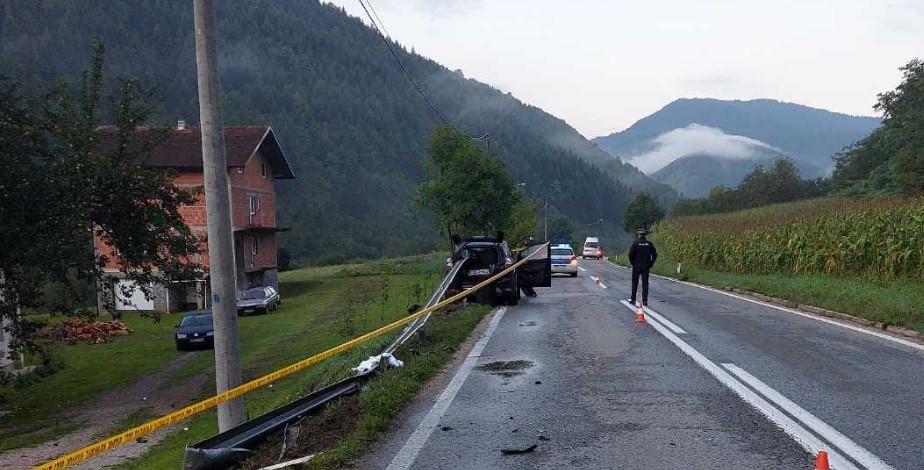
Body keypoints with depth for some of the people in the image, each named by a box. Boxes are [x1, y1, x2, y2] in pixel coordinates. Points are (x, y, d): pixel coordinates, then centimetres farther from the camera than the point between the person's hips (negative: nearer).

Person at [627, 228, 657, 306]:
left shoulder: (635, 243, -7)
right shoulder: (649, 243, 1)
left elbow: (630, 254, -12)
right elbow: (655, 254, 1)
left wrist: (632, 263, 2)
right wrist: (651, 264, 7)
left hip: (636, 266, -2)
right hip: (646, 267, 2)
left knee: (634, 283, 10)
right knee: (645, 284, 4)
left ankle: (633, 300, 13)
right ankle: (645, 301, 1)